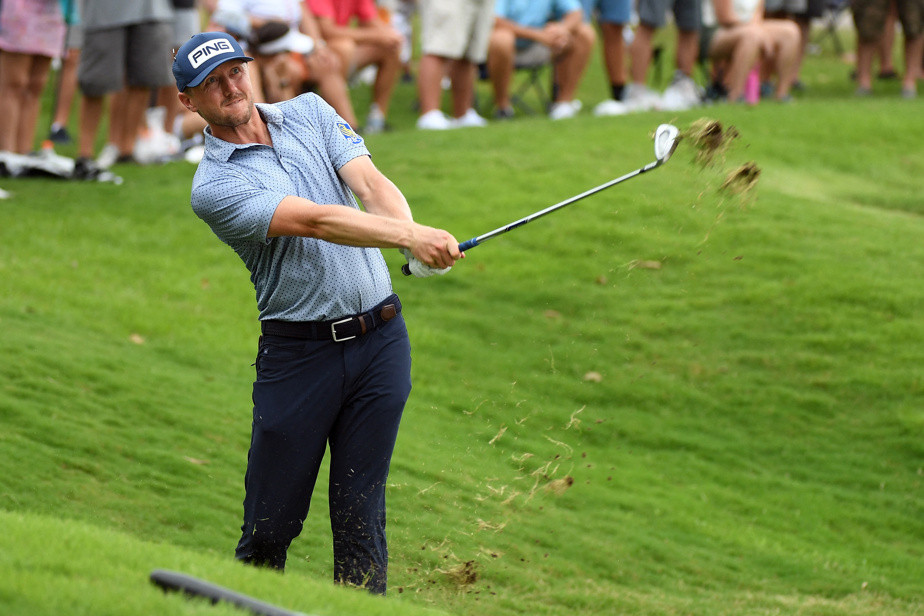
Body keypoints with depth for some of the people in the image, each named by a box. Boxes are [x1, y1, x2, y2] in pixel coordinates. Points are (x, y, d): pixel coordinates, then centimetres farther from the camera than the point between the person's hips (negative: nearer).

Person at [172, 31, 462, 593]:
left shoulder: (310, 113, 10)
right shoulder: (214, 186, -7)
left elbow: (370, 183, -5)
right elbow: (314, 219, -21)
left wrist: (414, 237, -27)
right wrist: (410, 237, -33)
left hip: (379, 340, 3)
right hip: (298, 352, -3)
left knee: (360, 512, 3)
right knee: (270, 524, 0)